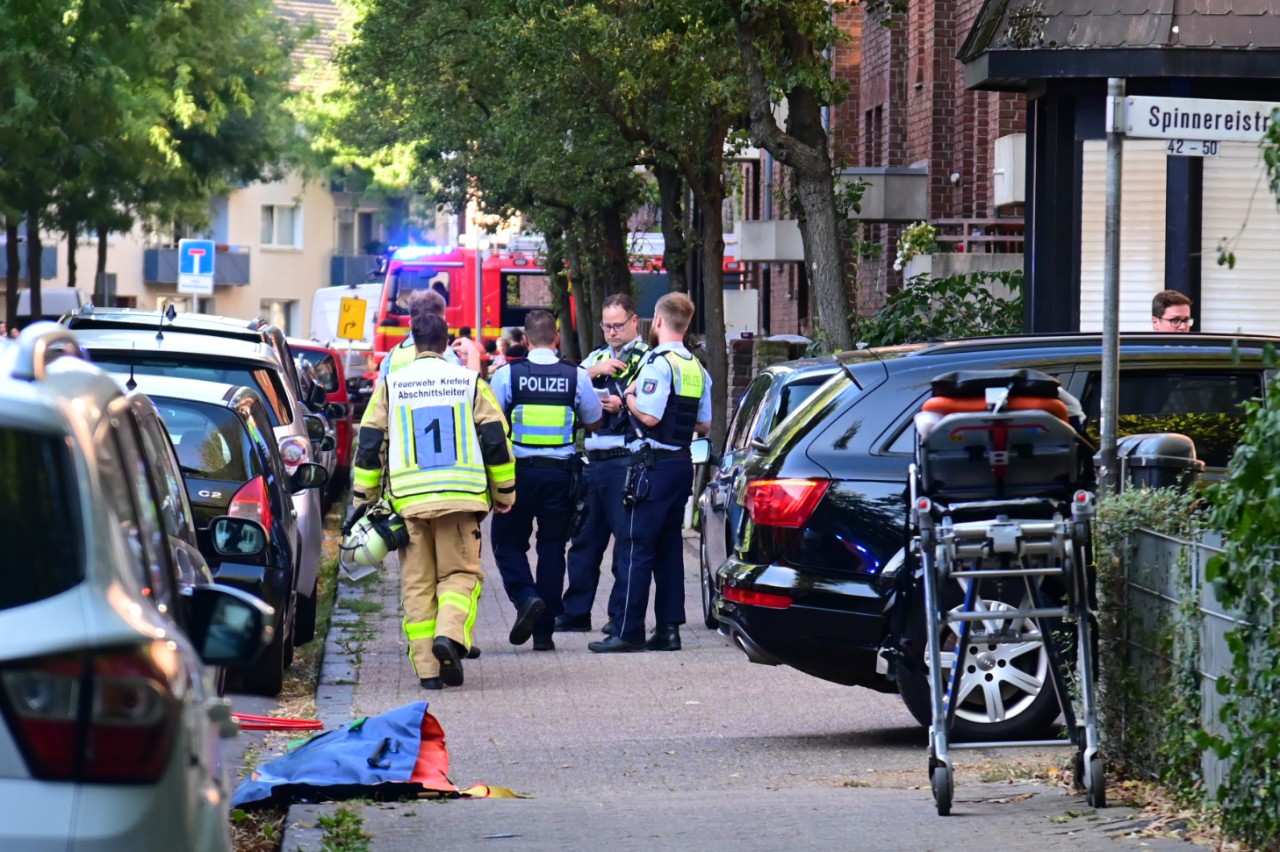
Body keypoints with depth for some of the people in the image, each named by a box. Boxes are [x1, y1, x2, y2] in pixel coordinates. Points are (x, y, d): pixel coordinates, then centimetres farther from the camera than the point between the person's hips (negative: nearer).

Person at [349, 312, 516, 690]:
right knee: (461, 573, 7)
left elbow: (369, 446, 7)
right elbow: (496, 441, 5)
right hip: (461, 498, -1)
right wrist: (504, 493, 16)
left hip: (409, 500, 1)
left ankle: (428, 668, 2)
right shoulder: (470, 382, 6)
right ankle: (450, 635, -20)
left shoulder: (390, 385, 7)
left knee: (417, 583, 7)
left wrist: (362, 499, 15)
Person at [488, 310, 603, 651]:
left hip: (519, 471, -2)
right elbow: (594, 422, 10)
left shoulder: (507, 375, -7)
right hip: (560, 473, 2)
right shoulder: (577, 376, -2)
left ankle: (525, 596, -15)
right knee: (552, 547, 9)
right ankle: (544, 632, 8)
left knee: (508, 542, 12)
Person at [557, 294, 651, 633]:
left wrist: (623, 406, -22)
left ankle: (622, 614, 1)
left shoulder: (646, 358, -2)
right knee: (585, 538, 11)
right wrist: (592, 371, -7)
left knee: (627, 539, -4)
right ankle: (575, 613, 17)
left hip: (625, 461, -7)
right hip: (593, 461, 7)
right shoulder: (597, 357, 20)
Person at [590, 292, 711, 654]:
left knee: (637, 546, -6)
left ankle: (628, 631, -8)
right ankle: (669, 627, 11)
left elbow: (649, 416, -21)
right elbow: (705, 425, 14)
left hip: (654, 465, -8)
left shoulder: (659, 362, -14)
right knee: (669, 547, 12)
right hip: (682, 462, 8)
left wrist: (628, 397, -4)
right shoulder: (697, 368, 12)